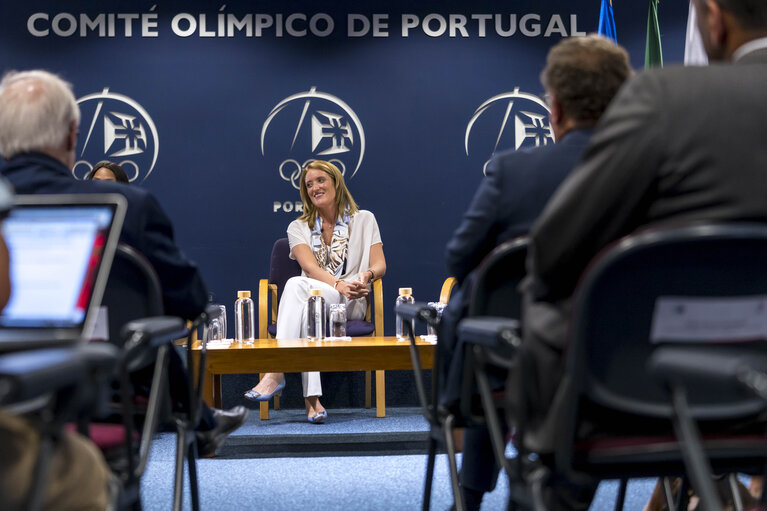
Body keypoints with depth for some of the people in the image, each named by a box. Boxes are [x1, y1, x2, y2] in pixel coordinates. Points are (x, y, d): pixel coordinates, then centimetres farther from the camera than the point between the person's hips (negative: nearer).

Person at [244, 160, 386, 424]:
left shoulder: (363, 220, 13)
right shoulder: (299, 228, 15)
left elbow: (379, 265, 3)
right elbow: (311, 268, -3)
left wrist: (366, 275, -22)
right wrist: (339, 285, -23)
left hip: (351, 303, -2)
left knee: (296, 284, -34)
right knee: (303, 304, -39)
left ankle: (276, 372, -47)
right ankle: (311, 397, -50)